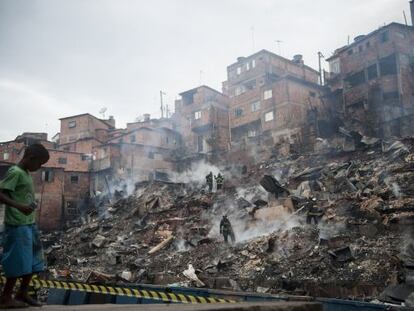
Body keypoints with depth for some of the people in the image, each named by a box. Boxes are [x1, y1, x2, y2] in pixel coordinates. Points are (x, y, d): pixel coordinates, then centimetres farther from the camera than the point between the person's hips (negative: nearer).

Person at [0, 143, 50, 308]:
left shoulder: (26, 173, 14)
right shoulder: (15, 172, -13)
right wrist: (19, 206, -32)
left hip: (29, 224, 9)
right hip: (17, 226, -9)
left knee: (32, 261, 13)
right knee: (18, 263, -2)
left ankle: (23, 293, 24)